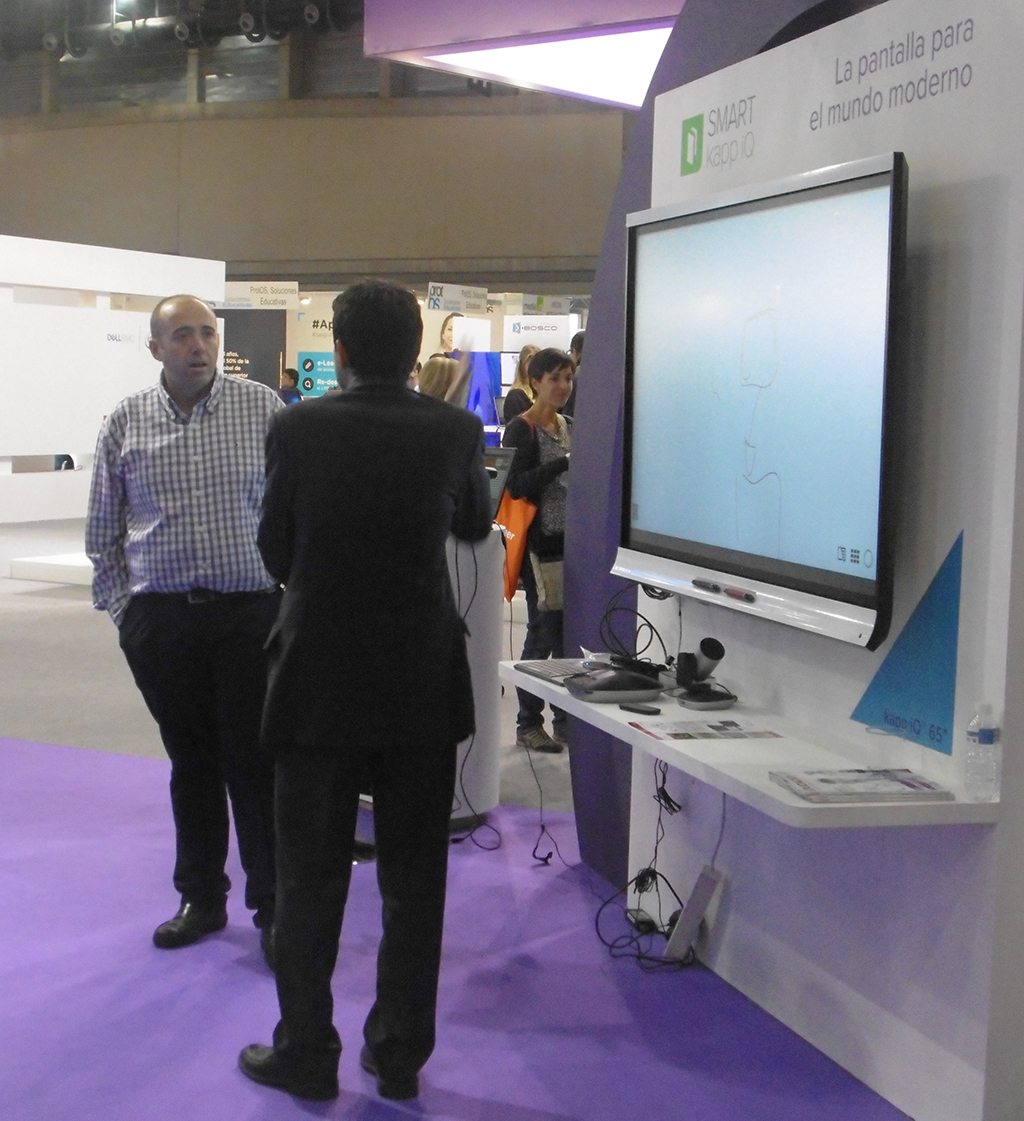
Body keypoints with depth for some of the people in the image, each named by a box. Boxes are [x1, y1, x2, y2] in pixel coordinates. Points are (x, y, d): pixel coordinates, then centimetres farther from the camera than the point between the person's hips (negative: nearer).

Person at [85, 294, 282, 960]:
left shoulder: (264, 410, -1)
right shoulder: (125, 423, 4)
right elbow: (103, 531, 11)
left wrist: (292, 596, -1)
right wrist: (122, 608, 6)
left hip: (250, 612, -2)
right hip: (161, 619, 2)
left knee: (255, 765, 0)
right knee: (191, 763, 13)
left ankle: (274, 908, 11)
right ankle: (201, 899, 26)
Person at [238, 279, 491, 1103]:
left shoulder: (297, 429, -9)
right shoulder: (455, 430, -6)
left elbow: (276, 552, 2)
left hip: (317, 682, -1)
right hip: (424, 686, 1)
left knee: (311, 878, 10)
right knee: (414, 878, 12)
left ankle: (306, 1053, 19)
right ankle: (400, 1055, 21)